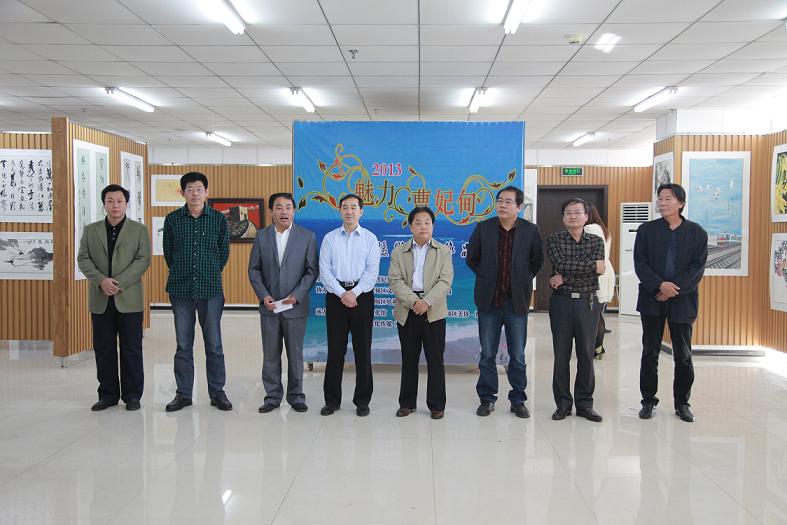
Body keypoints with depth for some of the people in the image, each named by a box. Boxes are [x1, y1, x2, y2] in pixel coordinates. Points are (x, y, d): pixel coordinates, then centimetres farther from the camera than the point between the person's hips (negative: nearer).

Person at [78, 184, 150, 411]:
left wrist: (119, 282, -15)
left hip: (129, 298, -2)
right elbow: (83, 259, 5)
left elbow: (143, 260, -4)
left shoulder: (139, 230, 5)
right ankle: (108, 394, 17)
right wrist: (101, 280, -13)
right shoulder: (90, 230, 12)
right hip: (100, 299, 3)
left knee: (131, 348, 1)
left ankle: (132, 395, 11)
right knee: (103, 348, 7)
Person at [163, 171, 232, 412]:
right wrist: (182, 273, 13)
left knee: (214, 344, 4)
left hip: (210, 289, -1)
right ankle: (183, 394, 17)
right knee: (183, 344, 8)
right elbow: (168, 253, 11)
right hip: (181, 289, 1)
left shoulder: (218, 219, 1)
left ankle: (217, 392, 14)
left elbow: (224, 252, 9)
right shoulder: (172, 219, 2)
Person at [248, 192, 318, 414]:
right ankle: (272, 396, 19)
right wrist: (263, 295, -8)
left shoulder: (307, 236, -1)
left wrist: (297, 295, -14)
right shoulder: (261, 236, 4)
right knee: (270, 354, 8)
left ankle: (296, 396, 20)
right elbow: (254, 269, 5)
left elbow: (312, 271, -3)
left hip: (295, 306, -1)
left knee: (295, 354, 7)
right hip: (269, 305, 2)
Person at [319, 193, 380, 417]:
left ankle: (362, 401, 12)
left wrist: (354, 293, -14)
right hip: (336, 295, 1)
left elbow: (372, 272, -3)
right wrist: (342, 293, -12)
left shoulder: (370, 238, 4)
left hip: (362, 296, -1)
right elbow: (324, 270, 0)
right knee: (335, 348, 4)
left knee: (363, 349, 3)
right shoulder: (330, 238, 7)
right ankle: (332, 400, 14)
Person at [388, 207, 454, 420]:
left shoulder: (443, 251, 6)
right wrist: (413, 301, -17)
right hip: (407, 311, 1)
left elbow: (445, 281, -5)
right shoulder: (399, 252, 8)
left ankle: (437, 404, 12)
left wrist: (427, 302, -18)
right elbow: (395, 281, -3)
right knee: (409, 359, 8)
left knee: (435, 359, 2)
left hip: (434, 311, -1)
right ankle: (407, 402, 19)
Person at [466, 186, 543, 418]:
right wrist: (486, 277, 9)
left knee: (518, 356, 7)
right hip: (489, 301, 1)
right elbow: (472, 258, 11)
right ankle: (487, 399, 19)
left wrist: (524, 279, 8)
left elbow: (537, 260, 11)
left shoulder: (530, 230, -3)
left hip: (517, 301, 0)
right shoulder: (483, 228, -1)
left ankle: (518, 400, 20)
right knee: (487, 355, 7)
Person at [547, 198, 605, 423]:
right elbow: (561, 265, -17)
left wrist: (564, 278, -14)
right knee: (561, 355, 4)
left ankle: (584, 403, 16)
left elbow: (596, 274, -10)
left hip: (588, 303, 1)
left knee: (586, 355, 6)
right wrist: (592, 265, -11)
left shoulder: (596, 241, 6)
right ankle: (563, 403, 14)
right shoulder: (554, 240, 2)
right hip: (561, 302, -1)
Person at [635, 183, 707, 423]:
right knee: (650, 353, 6)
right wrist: (660, 285, -17)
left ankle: (682, 403, 19)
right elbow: (640, 263, -3)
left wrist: (675, 289, -14)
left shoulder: (697, 232, 2)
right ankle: (648, 400, 16)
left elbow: (698, 268, -3)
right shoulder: (646, 230, 3)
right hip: (652, 299, 0)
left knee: (683, 355, 7)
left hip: (682, 300, 0)